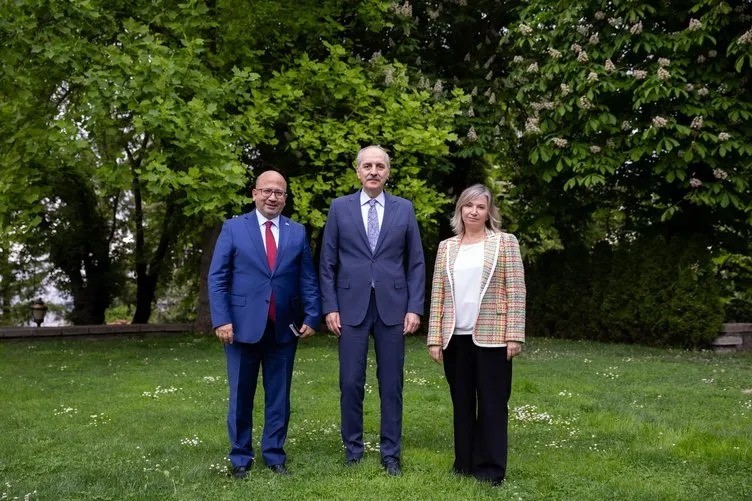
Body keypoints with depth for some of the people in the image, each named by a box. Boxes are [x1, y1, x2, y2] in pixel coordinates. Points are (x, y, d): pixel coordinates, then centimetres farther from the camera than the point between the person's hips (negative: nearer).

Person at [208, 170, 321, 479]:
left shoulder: (297, 232, 8)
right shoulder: (233, 228, 1)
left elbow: (308, 279, 8)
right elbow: (217, 277, -2)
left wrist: (311, 317, -2)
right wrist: (221, 319, -11)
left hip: (284, 328, 2)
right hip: (243, 325, -2)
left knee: (279, 396, 9)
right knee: (241, 396, 7)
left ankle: (275, 456, 21)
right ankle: (240, 459, 19)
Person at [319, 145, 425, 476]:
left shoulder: (404, 209, 6)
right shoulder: (340, 207, 5)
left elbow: (416, 263, 6)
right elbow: (327, 263, 5)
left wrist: (415, 308, -2)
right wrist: (330, 307, -3)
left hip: (392, 307, 1)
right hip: (351, 306, 0)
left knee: (391, 384, 5)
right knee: (351, 383, 2)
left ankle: (390, 453, 17)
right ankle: (353, 449, 18)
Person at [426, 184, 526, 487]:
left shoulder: (505, 242, 2)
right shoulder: (446, 247, 11)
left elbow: (516, 291, -3)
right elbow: (437, 294, 9)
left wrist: (515, 335, -11)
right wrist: (435, 338, 2)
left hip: (491, 337, -3)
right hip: (455, 338, 3)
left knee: (492, 404, 1)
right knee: (462, 403, 10)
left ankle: (490, 469, 10)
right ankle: (464, 464, 20)